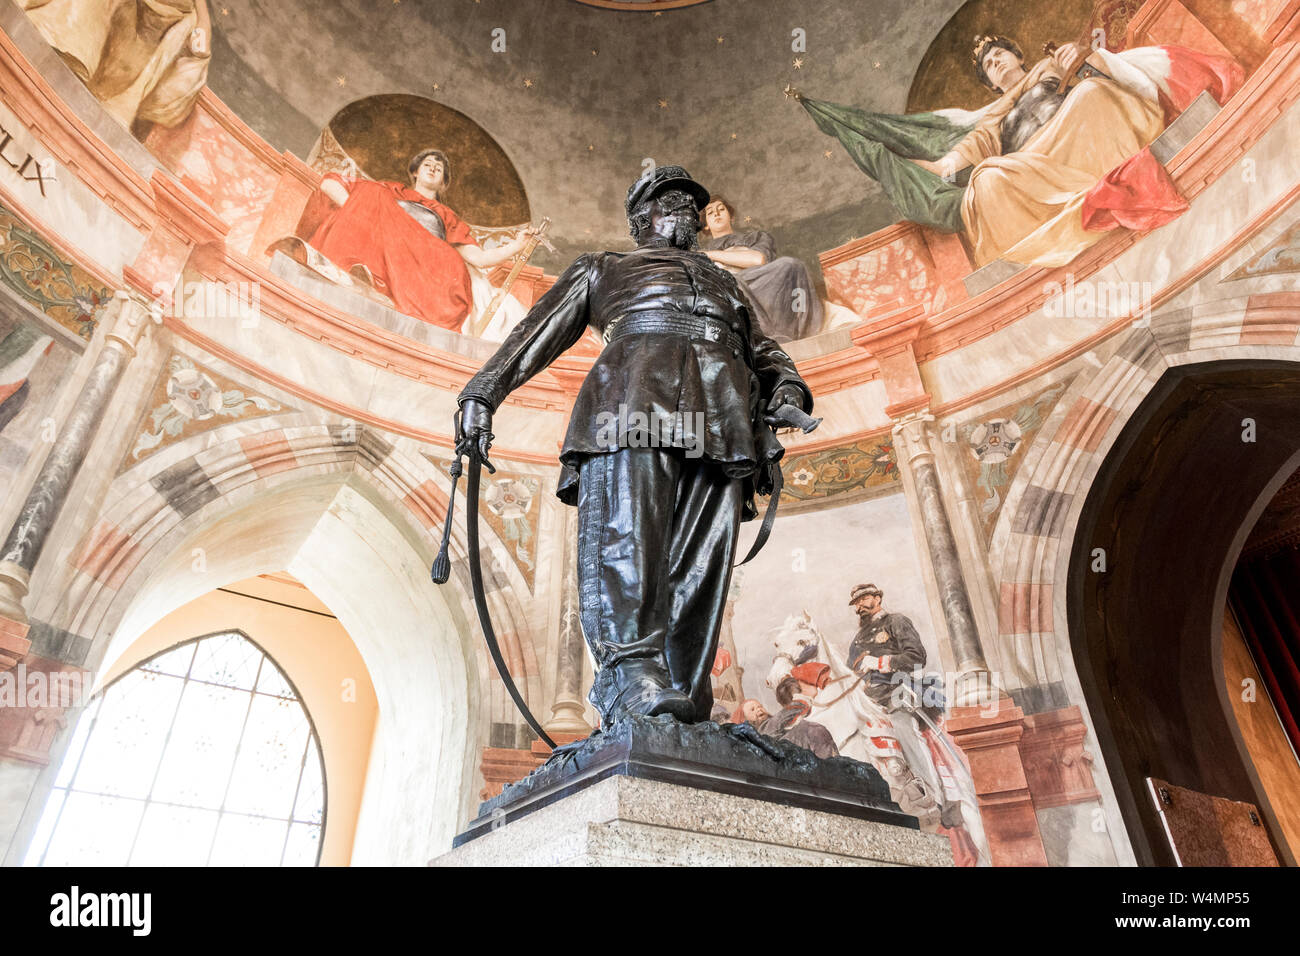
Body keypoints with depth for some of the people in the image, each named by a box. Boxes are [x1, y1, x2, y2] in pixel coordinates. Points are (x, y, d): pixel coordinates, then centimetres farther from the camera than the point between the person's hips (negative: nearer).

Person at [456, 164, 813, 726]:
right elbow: (537, 333, 25)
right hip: (635, 391, -2)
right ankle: (631, 676, -34)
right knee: (626, 534, -26)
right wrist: (482, 393, 12)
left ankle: (686, 709, -21)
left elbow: (762, 350, 32)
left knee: (701, 561, -14)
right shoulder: (603, 270, 35)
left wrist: (787, 387, 7)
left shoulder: (724, 284, 45)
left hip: (723, 413, 3)